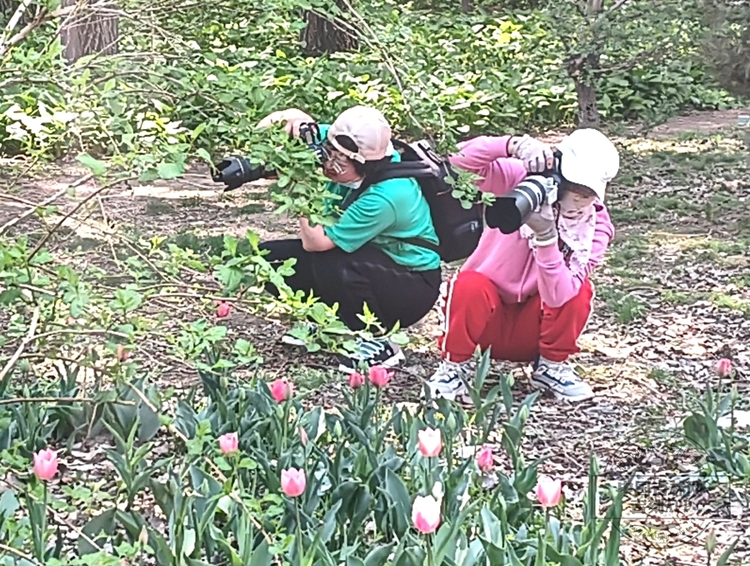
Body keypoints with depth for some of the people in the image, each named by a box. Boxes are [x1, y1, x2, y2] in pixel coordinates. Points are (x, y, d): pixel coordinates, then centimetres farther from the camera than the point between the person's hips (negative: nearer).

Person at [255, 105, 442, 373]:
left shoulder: (385, 196, -34)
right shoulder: (344, 154, -13)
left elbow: (314, 242, -31)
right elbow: (298, 120, 3)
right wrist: (287, 117, -21)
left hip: (413, 285, -8)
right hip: (370, 262, 8)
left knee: (330, 265, -38)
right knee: (270, 256, -6)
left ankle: (378, 345, -14)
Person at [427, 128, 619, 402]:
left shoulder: (597, 228, -12)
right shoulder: (521, 179, -14)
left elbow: (557, 296, -27)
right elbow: (461, 159, -31)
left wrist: (546, 235, -40)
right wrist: (515, 144, -46)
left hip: (531, 326, 2)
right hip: (483, 314, -1)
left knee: (579, 291, -26)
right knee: (470, 285, -35)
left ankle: (552, 366, -2)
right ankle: (454, 366, -8)